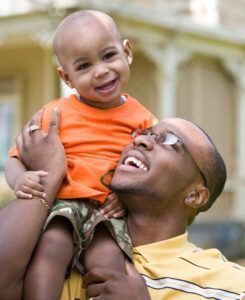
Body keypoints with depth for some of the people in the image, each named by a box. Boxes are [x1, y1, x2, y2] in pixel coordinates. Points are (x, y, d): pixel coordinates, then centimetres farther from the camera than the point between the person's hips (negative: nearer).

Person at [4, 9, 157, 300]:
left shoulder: (142, 120, 9)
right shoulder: (54, 114, 4)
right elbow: (16, 159, 6)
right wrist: (20, 180, -17)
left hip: (109, 213, 1)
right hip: (60, 205, -1)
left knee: (108, 257, -29)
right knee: (52, 245, -32)